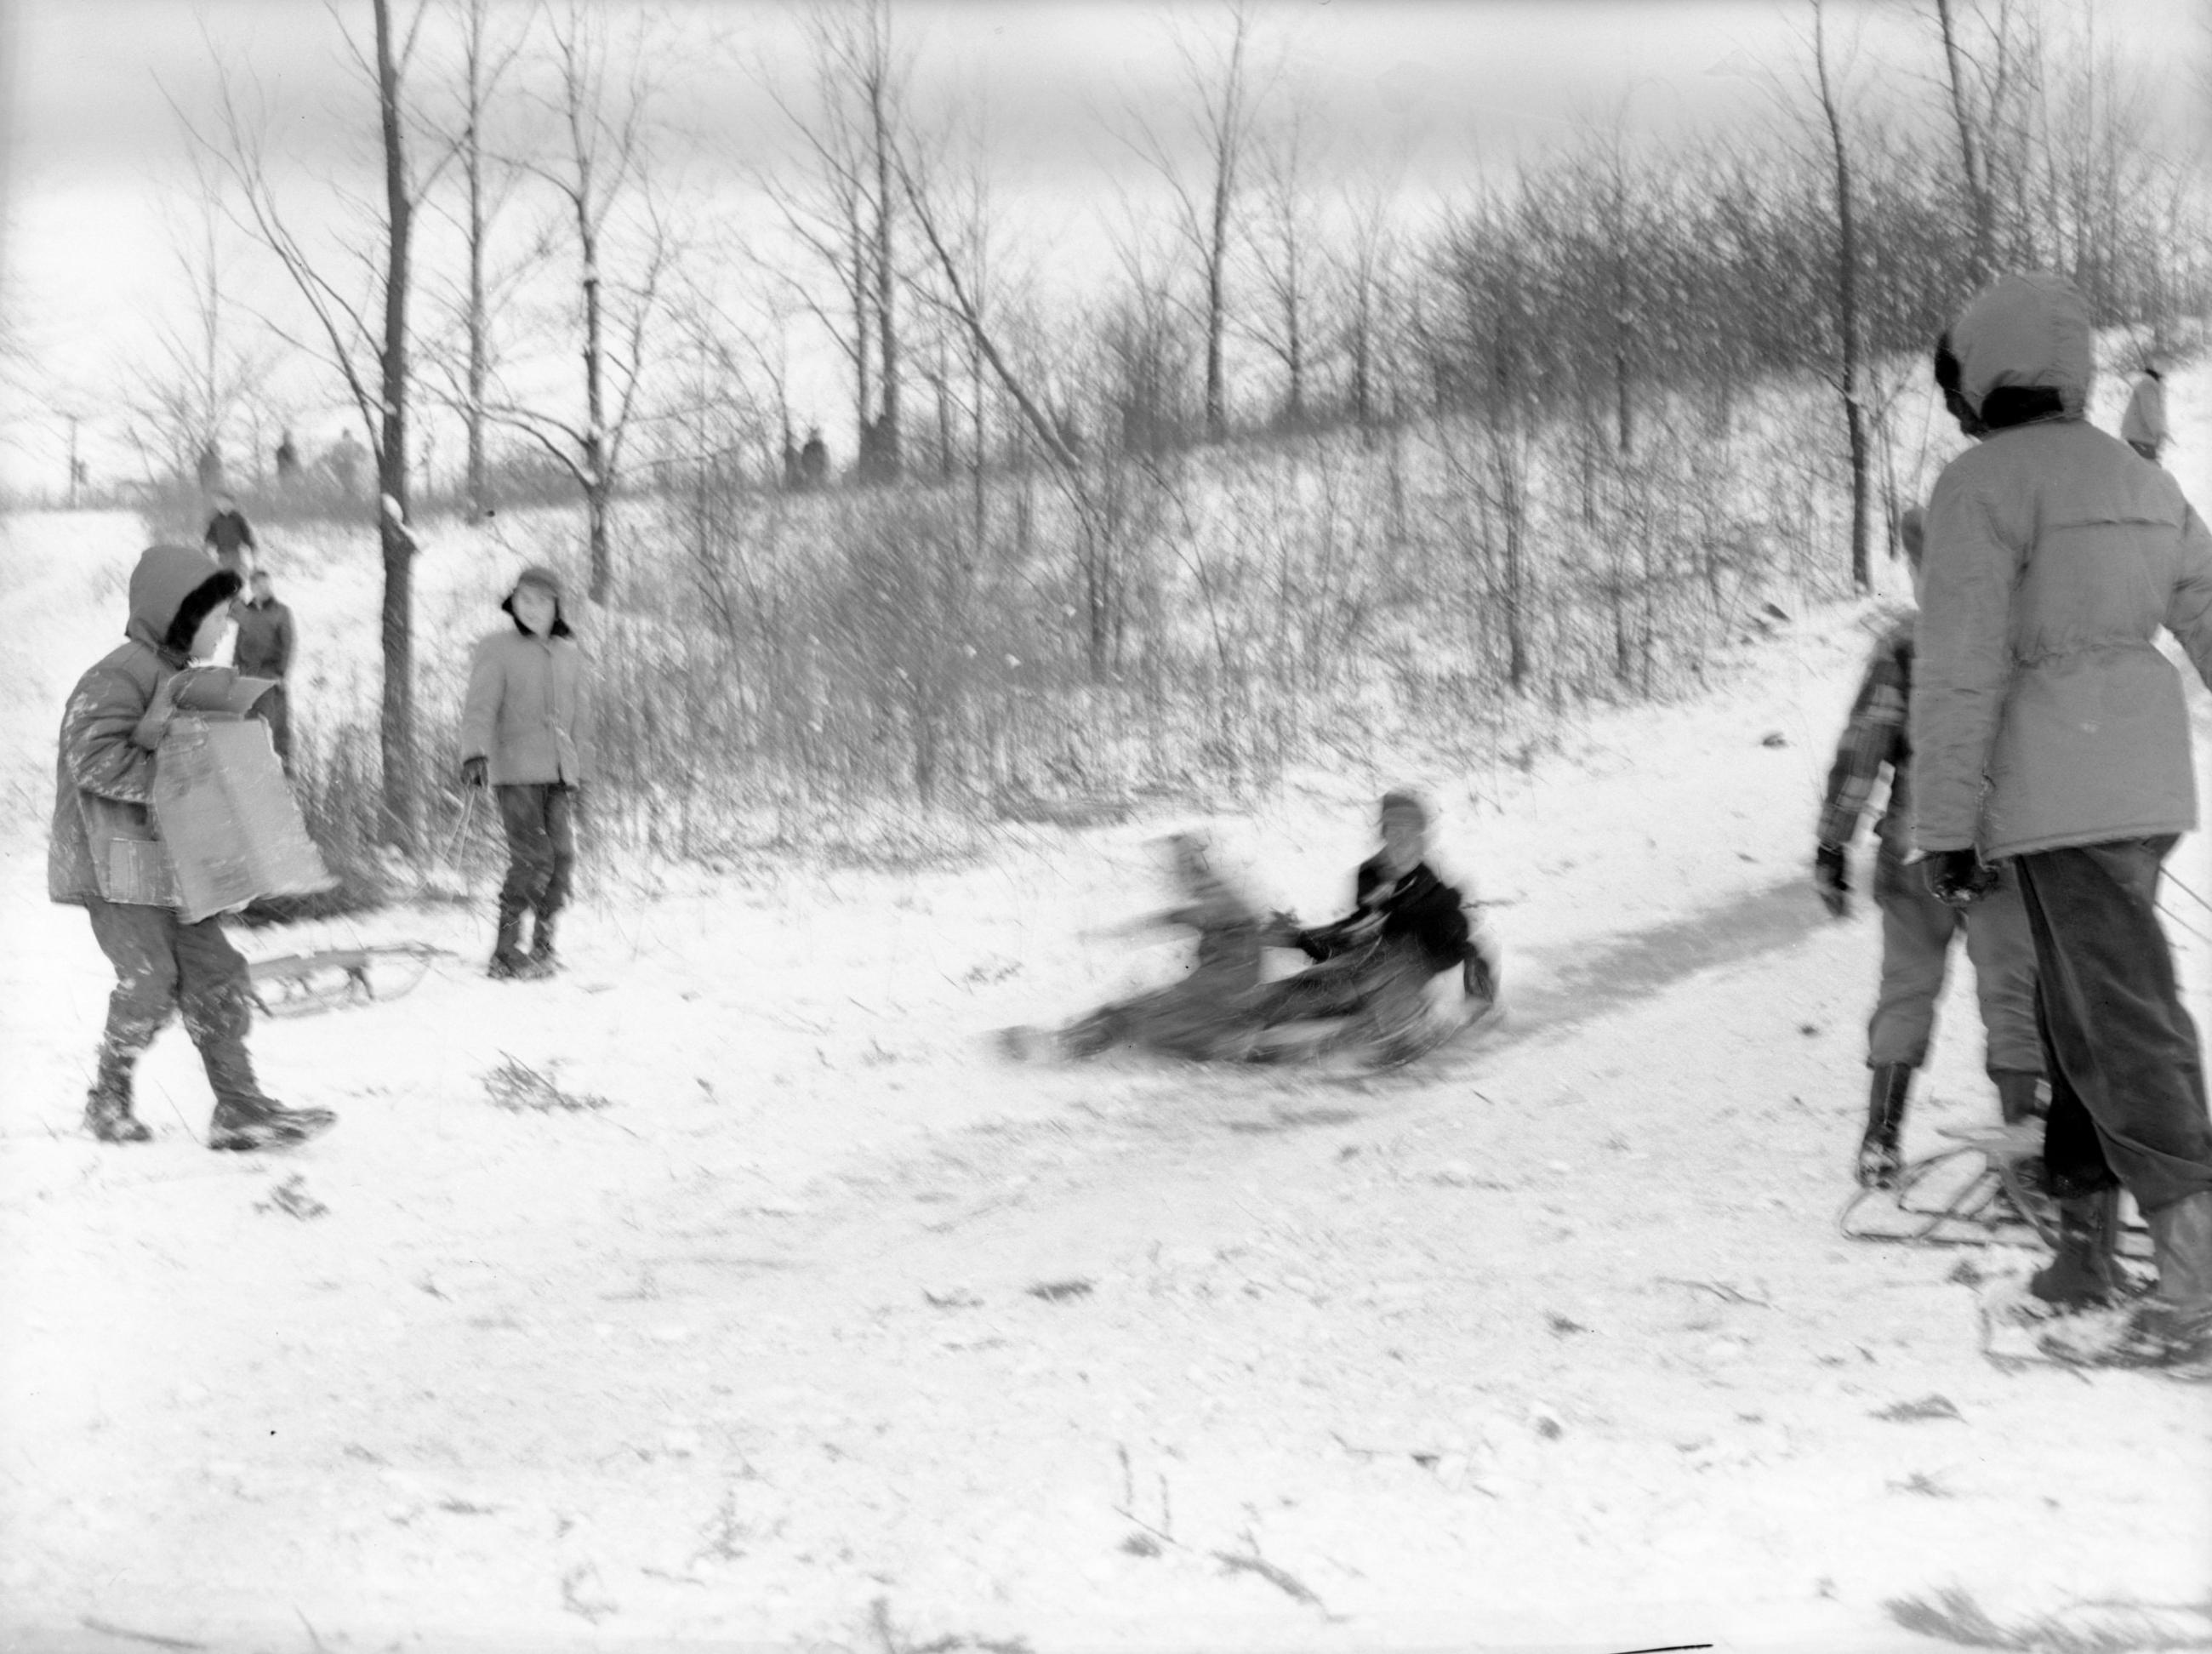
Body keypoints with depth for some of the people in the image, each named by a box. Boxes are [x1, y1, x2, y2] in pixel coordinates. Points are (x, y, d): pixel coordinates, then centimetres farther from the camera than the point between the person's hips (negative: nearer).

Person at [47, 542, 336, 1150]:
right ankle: (108, 1101, 14)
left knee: (215, 974, 3)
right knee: (148, 981, -8)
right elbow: (95, 761, -24)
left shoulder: (180, 676, 14)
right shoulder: (120, 677, -16)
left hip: (171, 860, 9)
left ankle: (240, 1110, 4)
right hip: (118, 863, -9)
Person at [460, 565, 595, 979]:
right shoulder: (497, 649, 2)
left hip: (560, 774, 5)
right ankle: (506, 951, -7)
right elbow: (480, 707, -8)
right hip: (515, 771, -5)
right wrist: (474, 754, -22)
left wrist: (581, 770, 20)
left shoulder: (571, 656, 16)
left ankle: (542, 945, 10)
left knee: (562, 858, -2)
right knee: (532, 857, -14)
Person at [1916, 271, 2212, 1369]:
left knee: (2124, 1021, -10)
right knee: (2083, 1009, 17)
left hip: (2056, 791, -8)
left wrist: (1944, 825, -9)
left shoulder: (1982, 486, -9)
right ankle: (2083, 1233, 22)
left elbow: (1963, 671, -13)